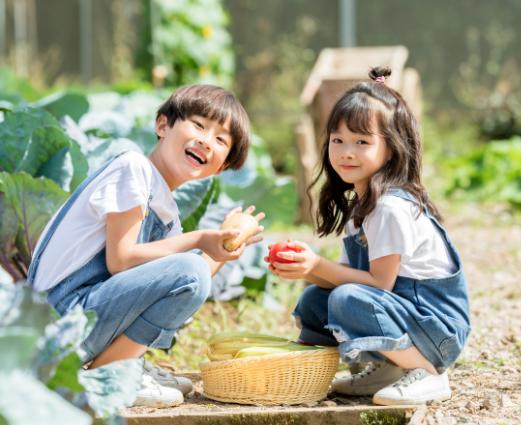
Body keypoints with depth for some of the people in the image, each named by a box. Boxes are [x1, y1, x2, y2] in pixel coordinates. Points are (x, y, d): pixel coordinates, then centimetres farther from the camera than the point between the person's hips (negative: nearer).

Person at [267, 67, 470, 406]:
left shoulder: (392, 207, -20)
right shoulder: (360, 204, 10)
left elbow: (380, 283, -21)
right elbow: (350, 275, 7)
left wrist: (319, 265, -22)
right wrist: (308, 270, -11)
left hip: (440, 327, -9)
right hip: (402, 311, 9)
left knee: (348, 300, -29)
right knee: (312, 301, 7)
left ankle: (428, 373, -13)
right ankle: (386, 369, 10)